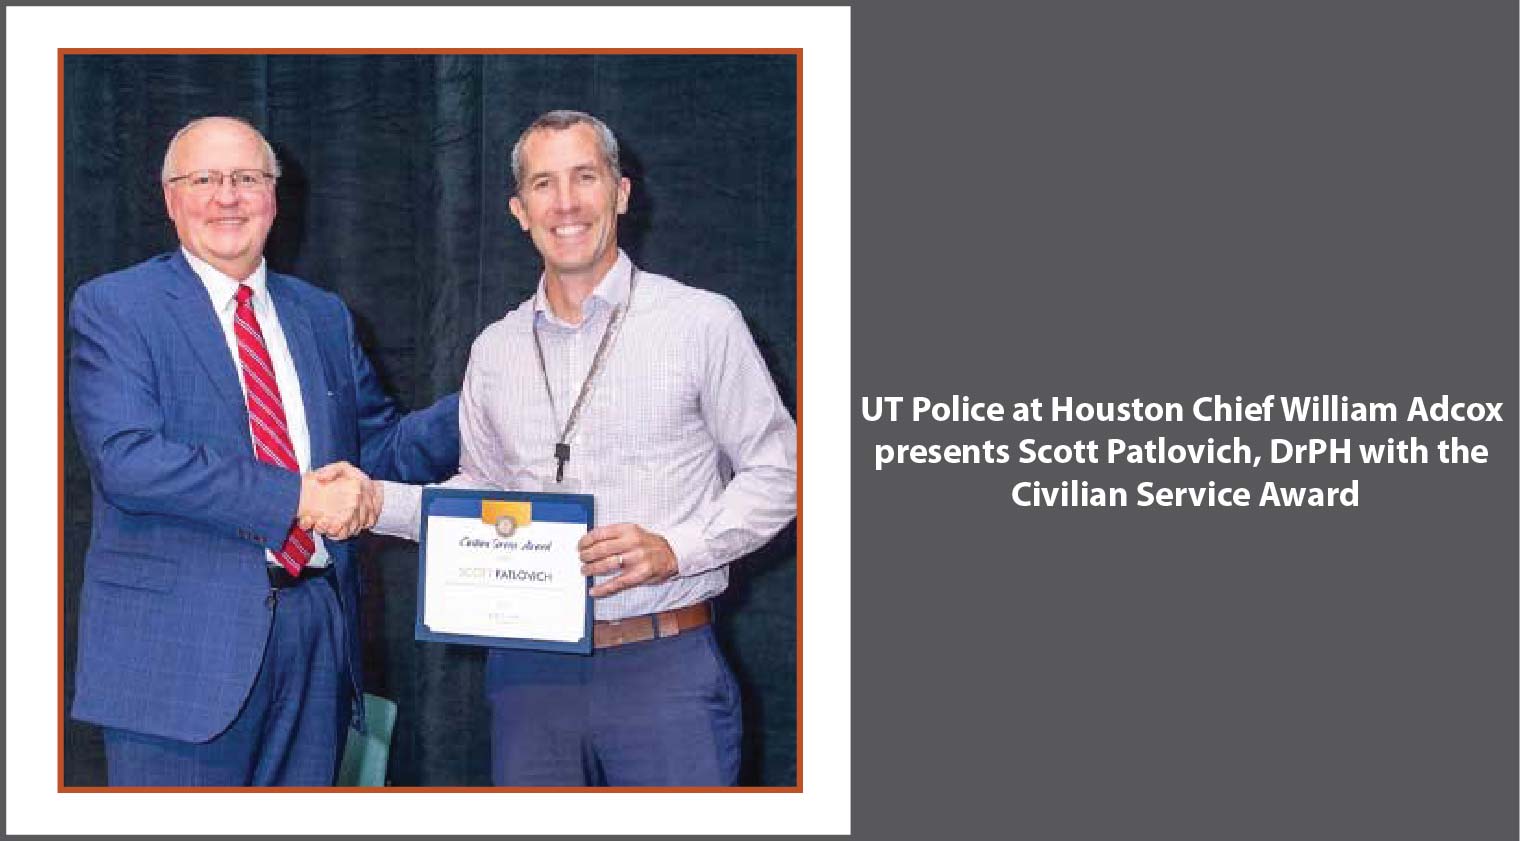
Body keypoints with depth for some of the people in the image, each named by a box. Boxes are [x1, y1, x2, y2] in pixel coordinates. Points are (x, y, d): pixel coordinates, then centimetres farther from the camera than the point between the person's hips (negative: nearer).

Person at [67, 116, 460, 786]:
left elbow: (378, 448, 17)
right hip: (180, 647, -5)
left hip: (318, 636, 5)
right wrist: (294, 497, -19)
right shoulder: (114, 307, -2)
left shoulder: (323, 317, 16)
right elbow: (125, 456, -16)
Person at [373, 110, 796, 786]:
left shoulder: (702, 323, -2)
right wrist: (373, 501, 4)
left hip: (665, 669, -4)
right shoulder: (495, 351, 11)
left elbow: (775, 472, 1)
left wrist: (675, 548, -13)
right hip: (530, 672, 4)